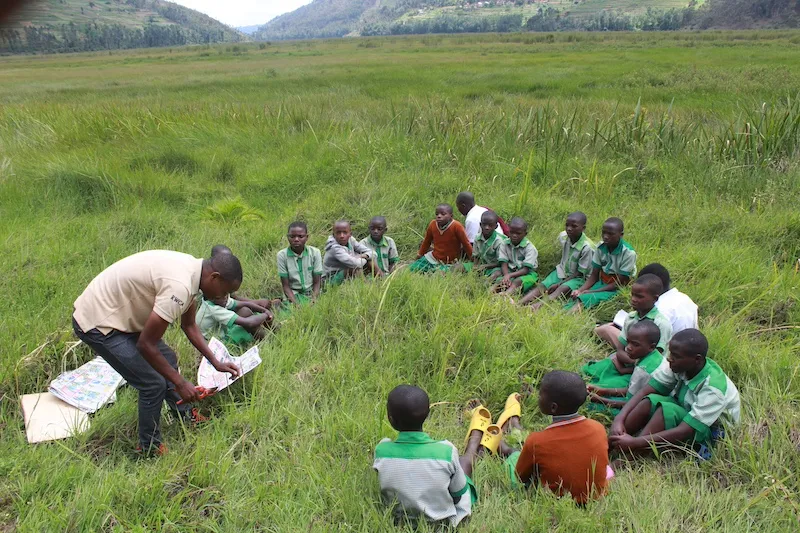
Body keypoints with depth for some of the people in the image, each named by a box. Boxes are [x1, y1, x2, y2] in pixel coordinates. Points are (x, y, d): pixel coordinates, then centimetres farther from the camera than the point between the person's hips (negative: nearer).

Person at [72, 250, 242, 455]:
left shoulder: (192, 269, -3)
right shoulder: (179, 286, -32)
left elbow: (189, 326, 12)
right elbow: (146, 345, -26)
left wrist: (216, 363, 12)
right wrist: (180, 383, -15)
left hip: (119, 312, 10)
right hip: (97, 323, -10)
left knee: (167, 360, 18)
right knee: (153, 384, -6)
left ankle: (184, 414, 39)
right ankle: (150, 447, 15)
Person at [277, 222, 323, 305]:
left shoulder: (315, 252, -5)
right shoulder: (282, 255, -7)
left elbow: (317, 283, 0)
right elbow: (285, 285, -5)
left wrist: (313, 300, -17)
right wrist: (295, 303, -19)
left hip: (311, 293, 1)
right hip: (293, 295, -1)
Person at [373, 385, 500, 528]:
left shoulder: (381, 451, -25)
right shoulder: (446, 451, -30)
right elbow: (458, 495, -13)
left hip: (400, 523, 2)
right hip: (444, 523, -2)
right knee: (465, 459, 22)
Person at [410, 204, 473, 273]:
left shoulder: (456, 226, -23)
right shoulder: (432, 224, -9)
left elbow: (466, 243, -14)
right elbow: (426, 241, 8)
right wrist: (420, 255, 19)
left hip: (449, 264, -4)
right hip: (433, 258, 5)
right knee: (413, 269, -2)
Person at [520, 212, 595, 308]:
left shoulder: (587, 247, -24)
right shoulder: (563, 236, -7)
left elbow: (580, 273, -18)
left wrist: (559, 284, -21)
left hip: (577, 278, -6)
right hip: (561, 272, 6)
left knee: (562, 289, -34)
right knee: (541, 286, -18)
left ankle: (538, 306, -56)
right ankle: (518, 304, -37)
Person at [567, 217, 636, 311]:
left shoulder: (628, 253, -18)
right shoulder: (601, 248, -3)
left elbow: (620, 283, -16)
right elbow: (594, 275, 1)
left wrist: (592, 292, -21)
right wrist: (580, 290, -18)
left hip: (619, 289, -5)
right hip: (602, 283, 5)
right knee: (578, 297, -24)